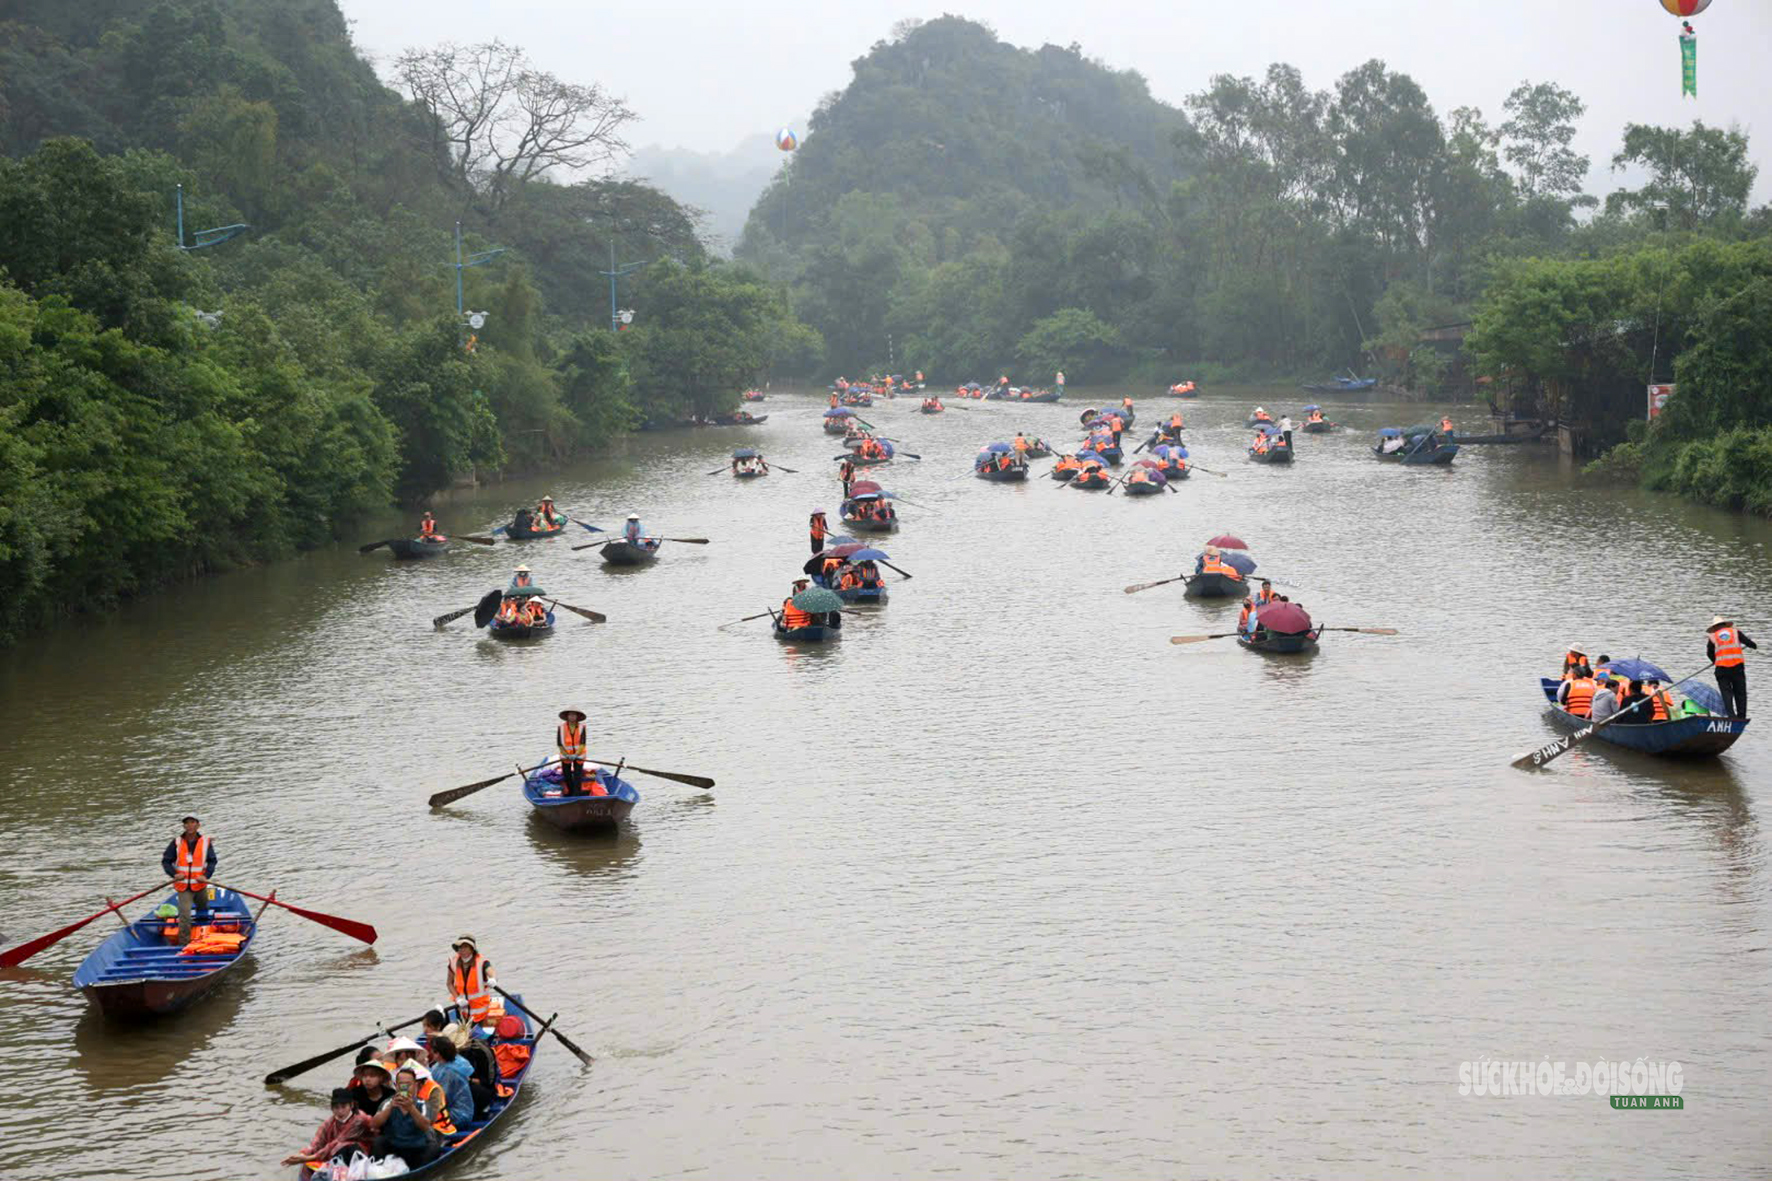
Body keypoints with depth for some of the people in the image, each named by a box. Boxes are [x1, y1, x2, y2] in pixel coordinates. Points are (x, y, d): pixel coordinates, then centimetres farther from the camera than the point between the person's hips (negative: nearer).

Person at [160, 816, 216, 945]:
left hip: (200, 885, 2)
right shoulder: (177, 842, -5)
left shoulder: (206, 842, -4)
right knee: (184, 915, -14)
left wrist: (206, 876, -21)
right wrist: (174, 874, -19)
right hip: (183, 886, -2)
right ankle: (184, 943, -8)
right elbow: (166, 861, -2)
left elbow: (212, 861, -4)